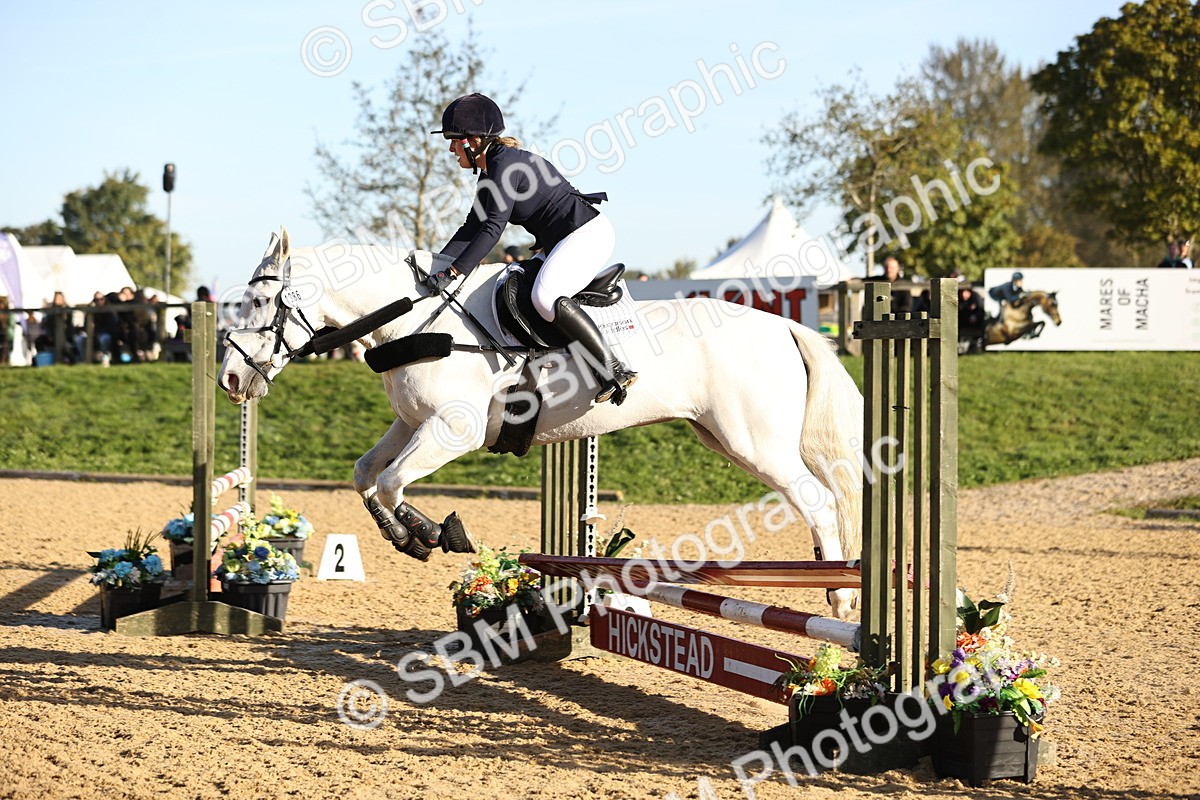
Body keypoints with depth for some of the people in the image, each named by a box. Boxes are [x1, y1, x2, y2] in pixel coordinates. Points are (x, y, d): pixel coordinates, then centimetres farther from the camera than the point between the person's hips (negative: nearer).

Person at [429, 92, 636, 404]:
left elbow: (492, 228, -24)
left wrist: (453, 272, -27)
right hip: (561, 242, 11)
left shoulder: (505, 164, -17)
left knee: (545, 297, -29)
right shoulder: (488, 174, 15)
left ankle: (615, 370, -29)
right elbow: (472, 228, 16)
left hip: (588, 233, -11)